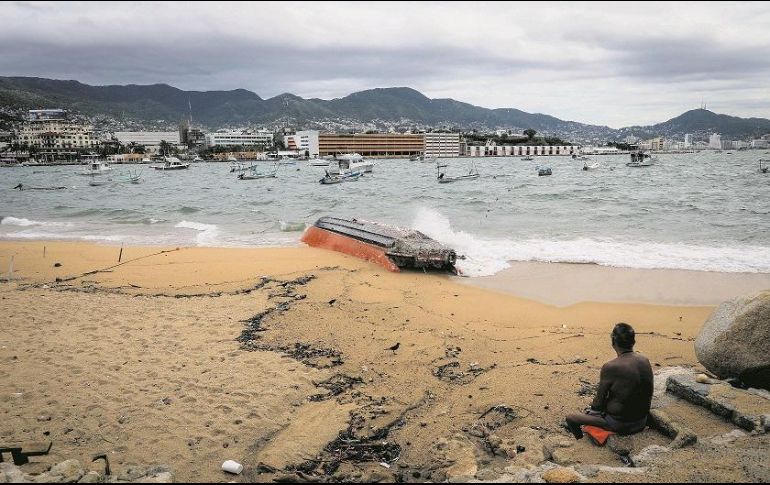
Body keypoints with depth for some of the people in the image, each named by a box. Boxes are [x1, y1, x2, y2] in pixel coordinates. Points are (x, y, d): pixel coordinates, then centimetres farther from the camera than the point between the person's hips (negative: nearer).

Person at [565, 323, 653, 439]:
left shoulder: (610, 367, -23)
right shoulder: (645, 361, -4)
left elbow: (599, 402, -14)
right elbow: (649, 394, 9)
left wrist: (592, 409, 8)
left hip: (619, 424, -7)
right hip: (641, 422, 7)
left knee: (571, 418, 7)